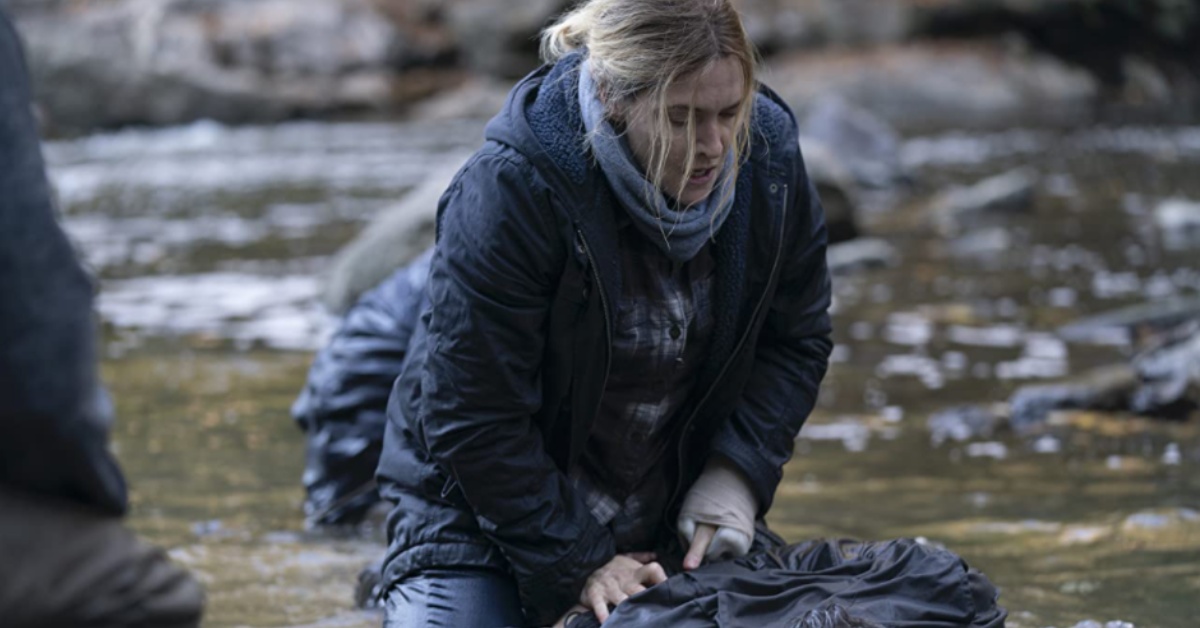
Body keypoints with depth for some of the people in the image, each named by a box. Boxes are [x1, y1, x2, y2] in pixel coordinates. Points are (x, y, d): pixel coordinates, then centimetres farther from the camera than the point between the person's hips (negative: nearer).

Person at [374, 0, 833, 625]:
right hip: (487, 511, -5)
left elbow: (796, 340, 4)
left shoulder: (766, 155, -11)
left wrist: (736, 472, -11)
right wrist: (579, 562, -22)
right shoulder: (509, 190, -28)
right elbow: (470, 420, -23)